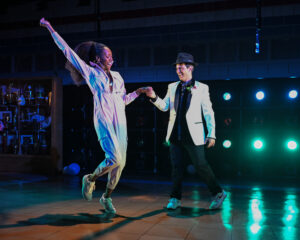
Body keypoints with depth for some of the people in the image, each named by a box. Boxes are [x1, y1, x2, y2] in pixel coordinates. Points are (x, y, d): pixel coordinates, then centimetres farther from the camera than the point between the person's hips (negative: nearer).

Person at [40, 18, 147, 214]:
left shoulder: (117, 76, 17)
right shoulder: (91, 73, 2)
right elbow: (67, 51, 1)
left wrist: (138, 92, 12)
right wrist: (51, 29, 2)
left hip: (120, 122, 6)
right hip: (104, 122, -6)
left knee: (120, 163, 5)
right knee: (114, 158, -20)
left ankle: (107, 197, 24)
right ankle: (90, 179, 10)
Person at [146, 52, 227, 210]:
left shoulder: (201, 88, 1)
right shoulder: (172, 87, 12)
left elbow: (208, 112, 0)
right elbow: (164, 107, 7)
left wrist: (211, 134, -5)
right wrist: (154, 97, -12)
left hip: (193, 135, -4)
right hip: (175, 134, 4)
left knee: (200, 165, -2)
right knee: (176, 167, 7)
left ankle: (218, 193, 17)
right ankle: (175, 199, 18)